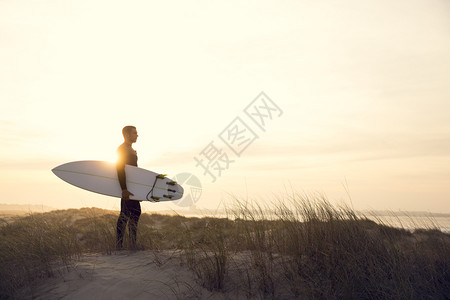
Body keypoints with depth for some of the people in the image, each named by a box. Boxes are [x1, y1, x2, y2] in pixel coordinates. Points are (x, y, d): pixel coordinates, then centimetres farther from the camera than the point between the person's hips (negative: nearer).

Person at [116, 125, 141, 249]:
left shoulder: (130, 149, 21)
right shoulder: (122, 149, -12)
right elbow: (120, 169, -22)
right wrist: (124, 189, -30)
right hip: (127, 186, -10)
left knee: (125, 213, 9)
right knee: (135, 212, -10)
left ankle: (119, 244, 14)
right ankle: (133, 245, -6)